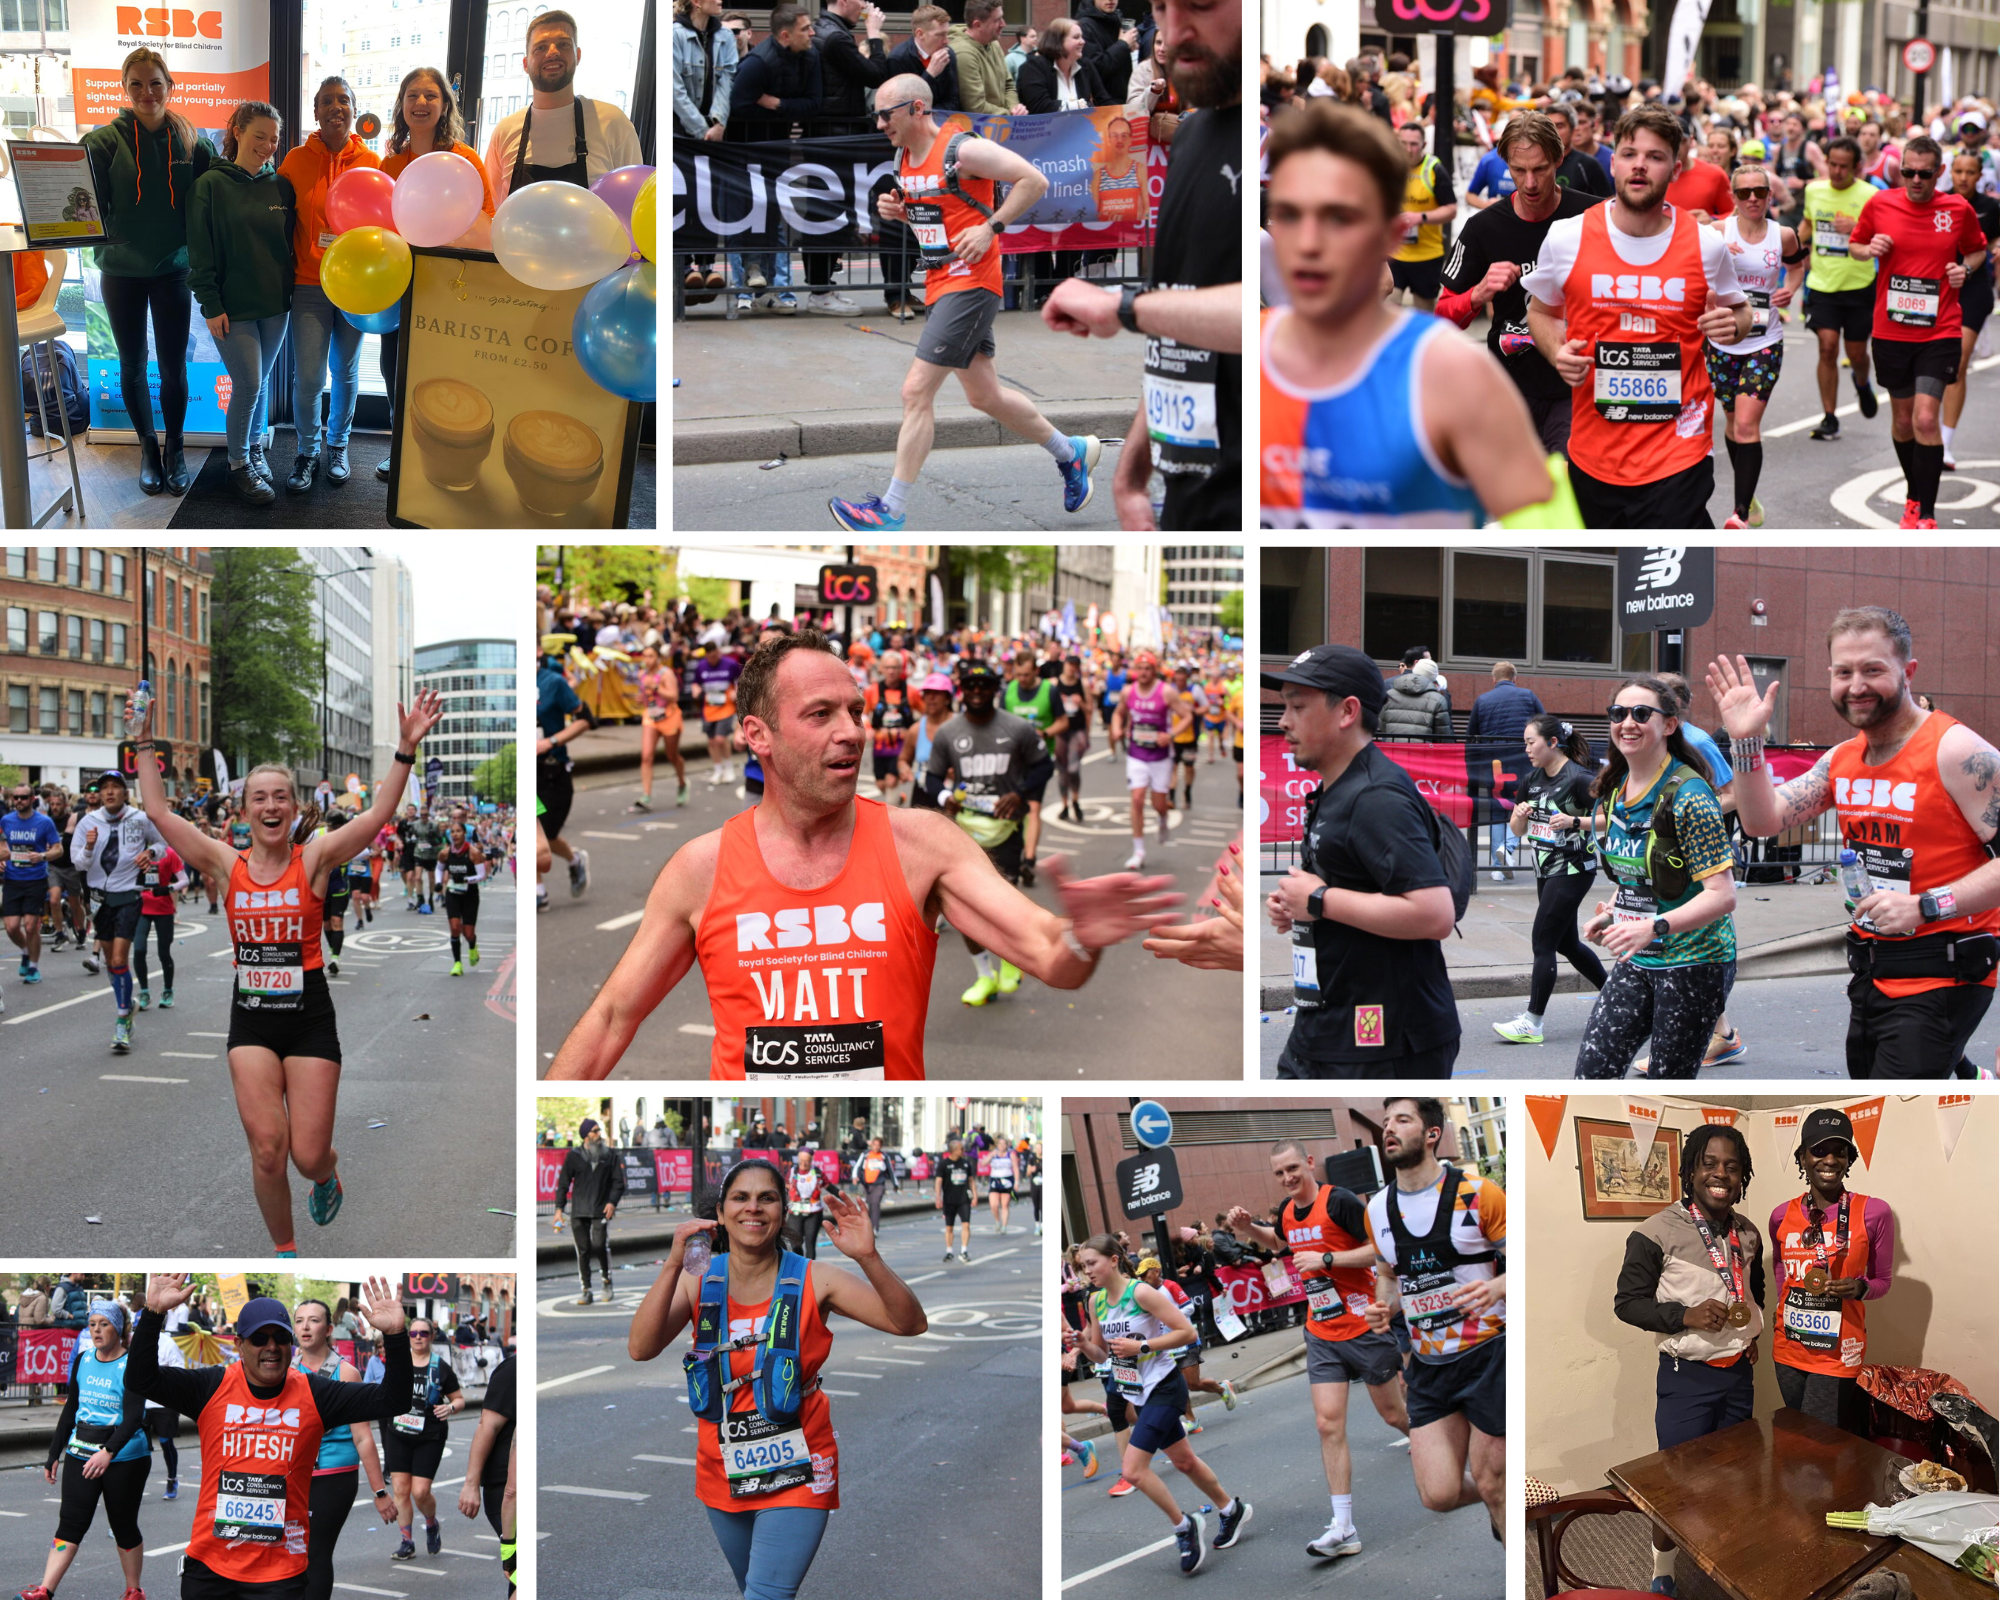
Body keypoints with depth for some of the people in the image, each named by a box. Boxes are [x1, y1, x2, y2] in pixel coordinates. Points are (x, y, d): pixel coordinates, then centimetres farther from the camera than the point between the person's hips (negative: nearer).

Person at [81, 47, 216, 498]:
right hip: (121, 271, 0)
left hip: (172, 270, 0)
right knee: (133, 366, 11)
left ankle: (174, 448, 23)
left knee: (173, 367, 6)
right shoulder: (104, 141, -7)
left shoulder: (192, 142, -3)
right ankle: (148, 445, 28)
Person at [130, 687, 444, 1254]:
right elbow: (160, 812, 3)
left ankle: (327, 1173, 38)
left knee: (308, 1156, -1)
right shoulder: (228, 865, 2)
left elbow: (376, 815, -15)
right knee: (267, 1149, -8)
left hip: (309, 1017, -2)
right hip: (251, 1017, 2)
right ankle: (284, 1249, 14)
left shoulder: (312, 860, -4)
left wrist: (406, 751, -26)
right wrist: (144, 745, 1)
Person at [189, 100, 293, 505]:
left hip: (275, 304, 4)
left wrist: (291, 290, 6)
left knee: (261, 382, 13)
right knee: (248, 384, -7)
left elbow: (291, 243, 13)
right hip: (232, 306, -4)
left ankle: (255, 450, 30)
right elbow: (200, 252, -7)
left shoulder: (281, 187, 5)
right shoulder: (211, 185, -7)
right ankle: (239, 466, 7)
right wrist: (211, 305, -11)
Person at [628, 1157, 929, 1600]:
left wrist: (869, 1259, -32)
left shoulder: (813, 1281, -10)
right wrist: (673, 1266, -30)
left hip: (795, 1475, -3)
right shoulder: (698, 1281, -4)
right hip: (723, 1475, 4)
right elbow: (640, 1348, -19)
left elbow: (910, 1324, -16)